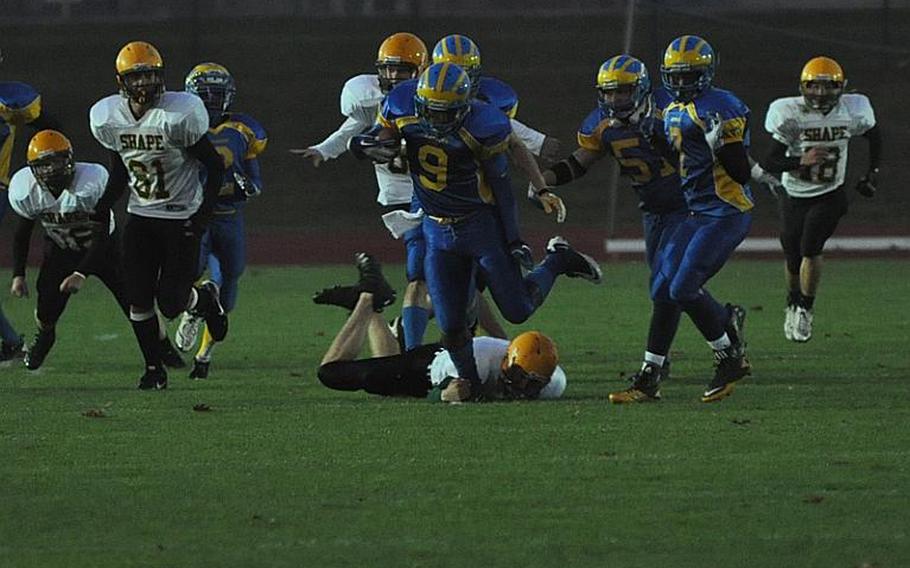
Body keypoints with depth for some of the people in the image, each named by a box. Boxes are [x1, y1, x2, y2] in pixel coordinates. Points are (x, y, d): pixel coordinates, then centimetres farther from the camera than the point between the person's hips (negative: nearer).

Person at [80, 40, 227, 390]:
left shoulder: (178, 115, -20)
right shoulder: (108, 118, -4)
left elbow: (214, 165, -11)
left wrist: (204, 214, -18)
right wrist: (100, 211, 8)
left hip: (181, 217, -4)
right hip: (140, 217, 5)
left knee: (171, 304, -7)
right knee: (138, 300, -3)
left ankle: (206, 298, 27)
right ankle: (153, 368, 12)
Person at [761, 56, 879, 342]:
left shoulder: (852, 110, -11)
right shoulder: (789, 115, -18)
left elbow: (874, 137, 11)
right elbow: (770, 162, -18)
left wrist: (872, 173, 5)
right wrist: (801, 161, -34)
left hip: (830, 196, 0)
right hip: (794, 197, 0)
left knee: (810, 248, -20)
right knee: (793, 257, 9)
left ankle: (806, 309, -1)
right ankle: (793, 305, 39)